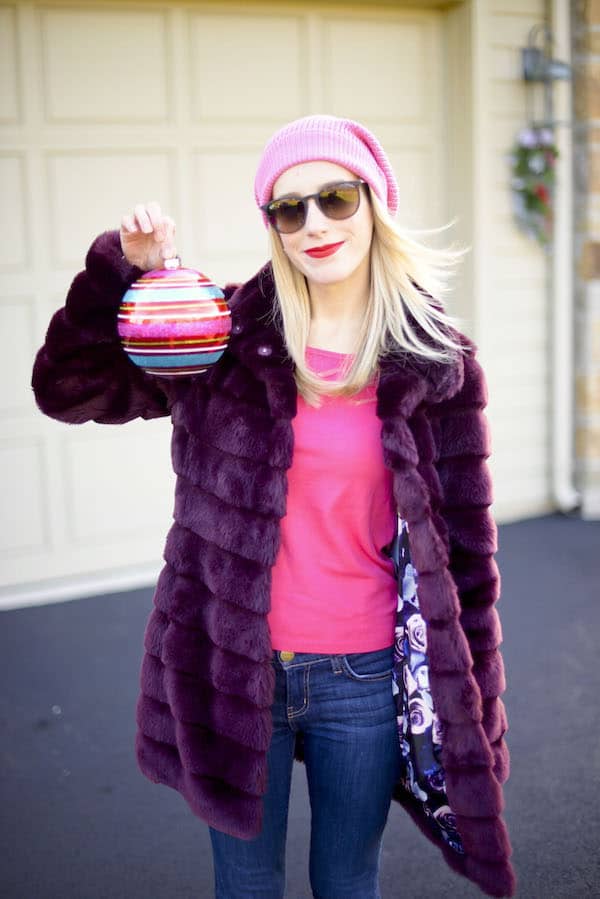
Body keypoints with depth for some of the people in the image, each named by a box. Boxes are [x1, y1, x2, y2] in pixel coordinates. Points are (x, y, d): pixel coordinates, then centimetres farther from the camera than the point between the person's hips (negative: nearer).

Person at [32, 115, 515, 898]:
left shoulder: (437, 361, -5)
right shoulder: (224, 335, -3)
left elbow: (466, 546, -2)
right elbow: (66, 389, -2)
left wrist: (481, 713, 0)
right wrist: (123, 269, -17)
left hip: (364, 679, 0)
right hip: (231, 667, 1)